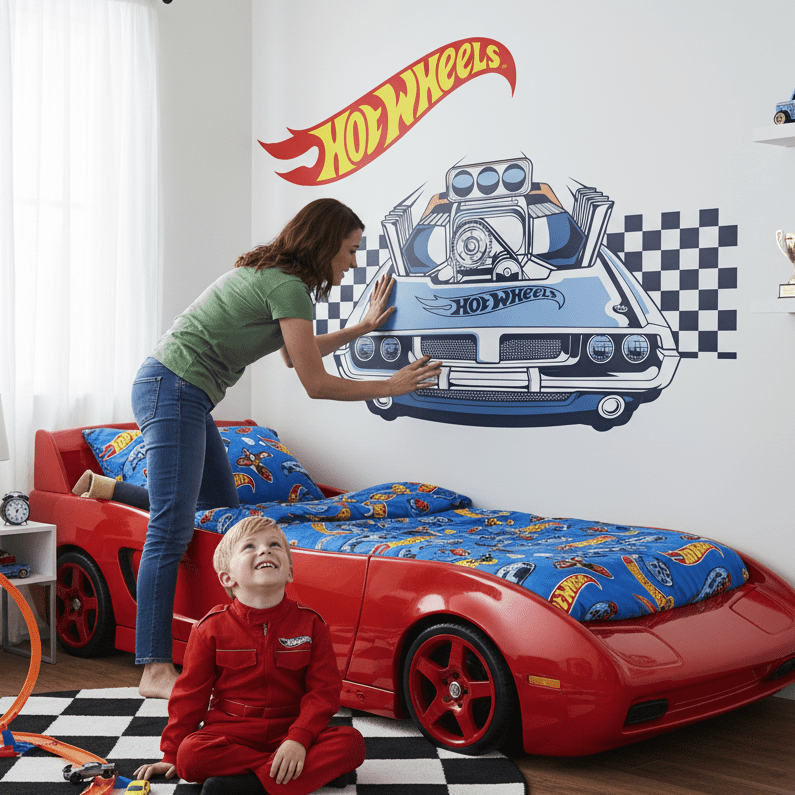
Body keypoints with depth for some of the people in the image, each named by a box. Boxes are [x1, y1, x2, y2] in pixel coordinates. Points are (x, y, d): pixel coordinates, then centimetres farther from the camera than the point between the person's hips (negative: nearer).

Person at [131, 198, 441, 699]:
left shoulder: (269, 273, 17)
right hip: (174, 390, -11)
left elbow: (297, 354, 29)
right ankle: (156, 671, -11)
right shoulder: (289, 286, -14)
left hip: (184, 396, 11)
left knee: (222, 516, 12)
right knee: (172, 529, -13)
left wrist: (364, 327, 32)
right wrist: (392, 387, -3)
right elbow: (317, 384, -13)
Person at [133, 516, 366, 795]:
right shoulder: (212, 628, -1)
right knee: (190, 756, -31)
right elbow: (189, 694, 5)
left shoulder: (310, 624, -1)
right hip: (230, 733, 0)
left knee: (351, 742, -24)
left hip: (289, 731, 1)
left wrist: (299, 739, -20)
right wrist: (171, 755, 3)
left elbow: (324, 689, -5)